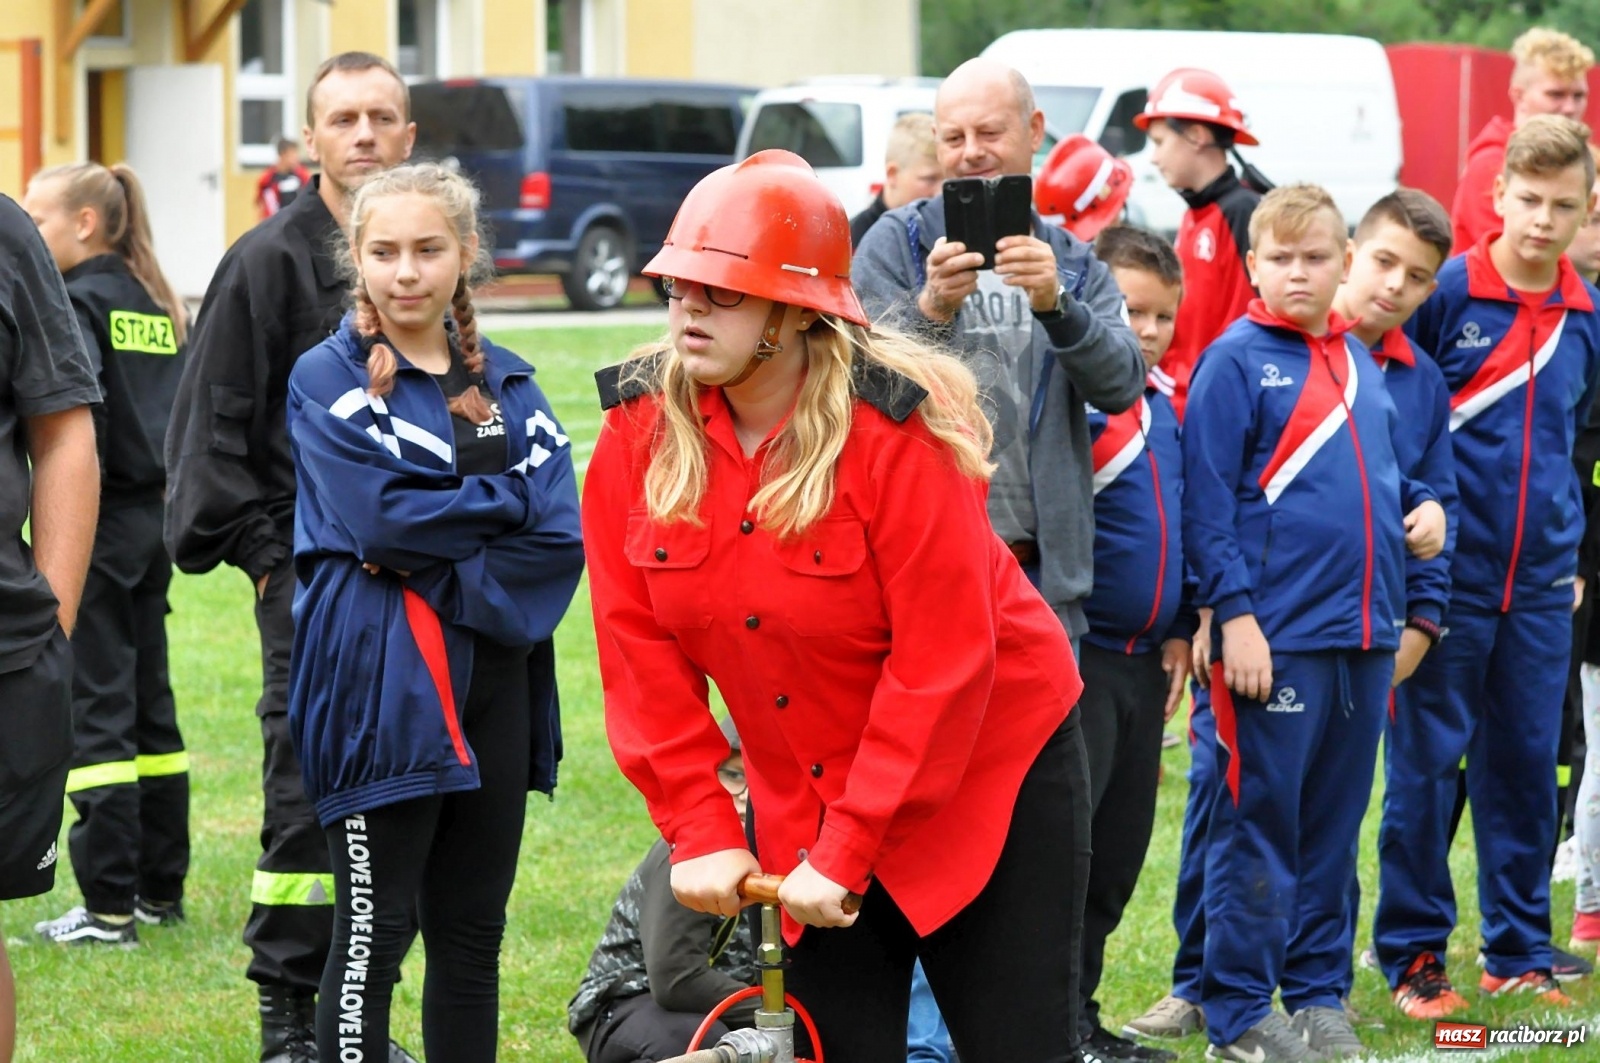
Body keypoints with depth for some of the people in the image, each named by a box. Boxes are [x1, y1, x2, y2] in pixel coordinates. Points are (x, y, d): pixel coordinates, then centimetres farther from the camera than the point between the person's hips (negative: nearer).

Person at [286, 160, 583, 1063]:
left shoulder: (506, 383, 11)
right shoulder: (329, 379, -1)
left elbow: (560, 534, -2)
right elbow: (381, 514, -16)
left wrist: (442, 575, -13)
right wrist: (506, 495, -7)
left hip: (496, 679, 5)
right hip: (382, 684, -5)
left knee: (473, 930, 10)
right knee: (375, 930, -5)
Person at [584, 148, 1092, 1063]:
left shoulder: (894, 430, -23)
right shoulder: (640, 430, -8)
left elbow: (940, 661, -23)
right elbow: (640, 645, -5)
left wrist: (845, 851, -22)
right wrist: (699, 831, -9)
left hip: (989, 776, -4)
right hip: (804, 802, 4)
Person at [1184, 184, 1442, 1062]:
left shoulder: (1359, 362, 14)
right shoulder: (1235, 363, -6)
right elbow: (1206, 501, -10)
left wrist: (1423, 503, 5)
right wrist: (1235, 614, -16)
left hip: (1364, 633, 6)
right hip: (1277, 634, -6)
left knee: (1335, 824, 12)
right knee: (1259, 824, -2)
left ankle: (1317, 992, 21)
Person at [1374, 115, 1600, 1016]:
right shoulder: (1445, 294, -8)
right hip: (1450, 577, -4)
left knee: (1527, 764, 9)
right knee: (1428, 762, 0)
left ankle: (1520, 950, 18)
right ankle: (1413, 952, 9)